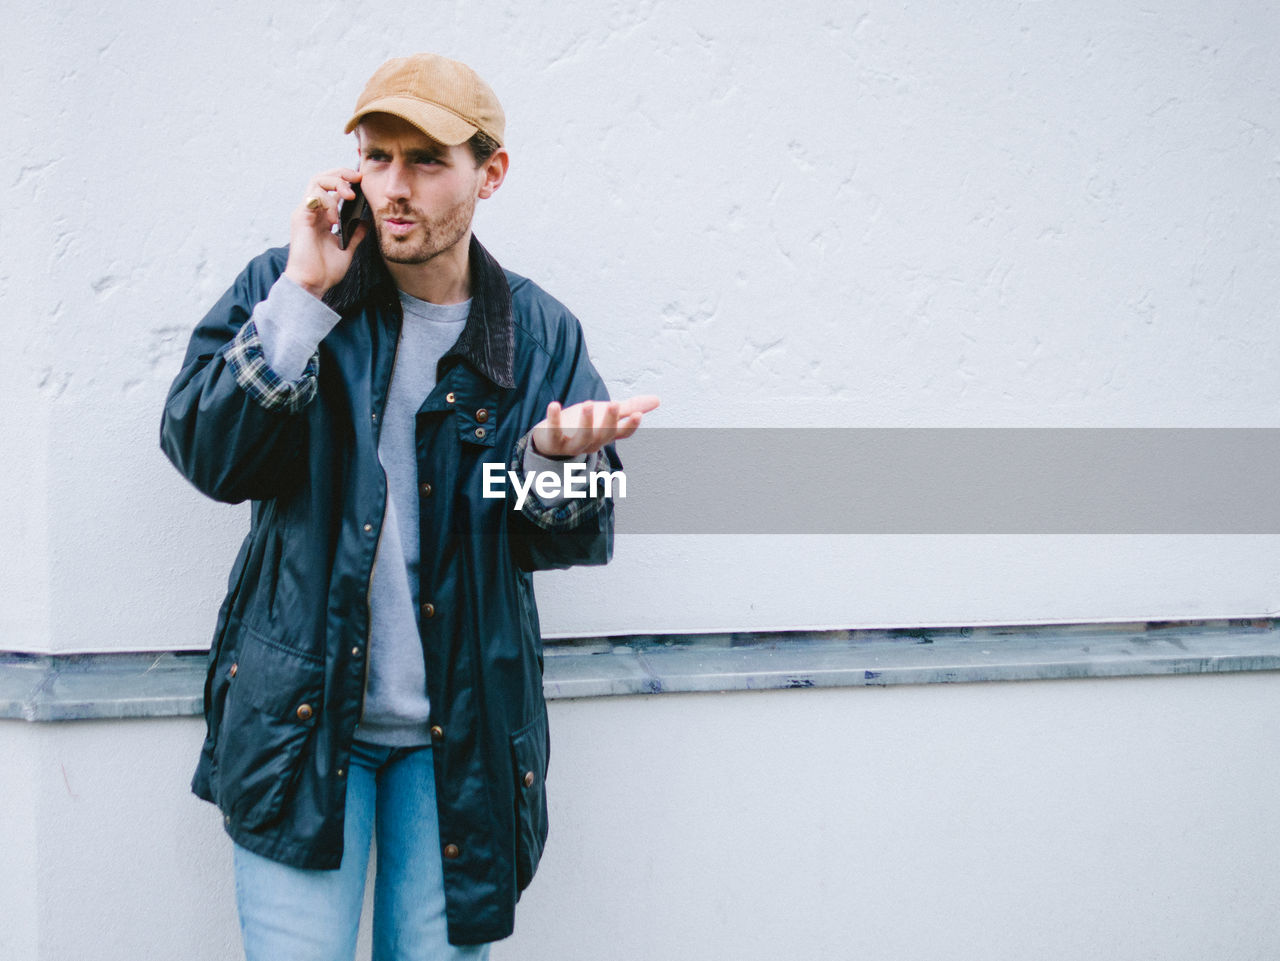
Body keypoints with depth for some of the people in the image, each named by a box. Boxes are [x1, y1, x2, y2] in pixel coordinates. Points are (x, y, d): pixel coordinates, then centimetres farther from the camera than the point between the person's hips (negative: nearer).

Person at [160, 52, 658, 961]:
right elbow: (204, 454, -12)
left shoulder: (541, 334, 4)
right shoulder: (282, 287, 1)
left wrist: (556, 457, -19)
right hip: (300, 714, -1)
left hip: (463, 736, 1)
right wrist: (304, 297, -17)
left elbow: (577, 539, 4)